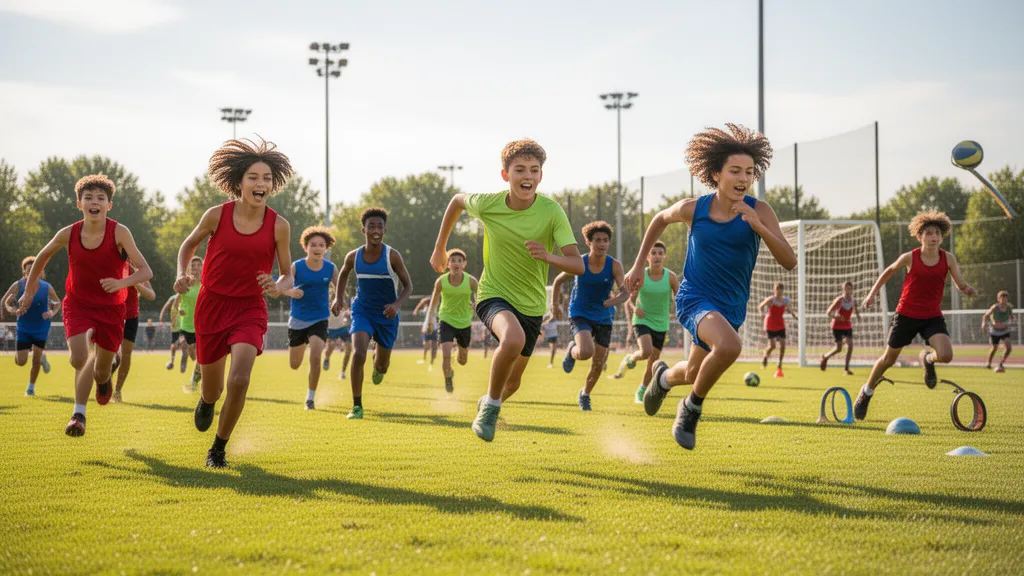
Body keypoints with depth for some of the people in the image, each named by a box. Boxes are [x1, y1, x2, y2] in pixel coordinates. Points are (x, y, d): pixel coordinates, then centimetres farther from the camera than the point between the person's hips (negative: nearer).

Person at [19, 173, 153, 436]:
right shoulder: (68, 234, -13)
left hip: (111, 308, 0)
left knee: (101, 368, 11)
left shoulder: (119, 233, -20)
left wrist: (121, 282, -42)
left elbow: (145, 271, -23)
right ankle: (79, 413, 1)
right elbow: (43, 256, 9)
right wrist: (29, 289, 15)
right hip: (78, 304, 0)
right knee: (78, 359, -20)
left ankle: (103, 378, 51)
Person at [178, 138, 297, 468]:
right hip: (212, 305, 1)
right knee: (213, 390, 11)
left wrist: (278, 287, -22)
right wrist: (182, 275, -8)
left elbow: (288, 276, 0)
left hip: (250, 308, -1)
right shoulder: (217, 215, -9)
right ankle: (206, 401, 53)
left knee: (240, 379, -23)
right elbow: (190, 244, 10)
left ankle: (219, 449, -1)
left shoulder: (278, 226, -9)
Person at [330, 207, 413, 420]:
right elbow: (343, 274, 14)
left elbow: (408, 285, -10)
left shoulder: (392, 256, -17)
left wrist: (397, 304, -27)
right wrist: (338, 297, 2)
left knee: (382, 365, 14)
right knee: (358, 354, -24)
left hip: (386, 315, 0)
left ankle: (378, 365, 56)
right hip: (362, 311, 0)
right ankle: (357, 406, -14)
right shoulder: (353, 257, -9)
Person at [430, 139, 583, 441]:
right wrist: (439, 249, 13)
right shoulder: (488, 204, -16)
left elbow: (578, 265, -22)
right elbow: (457, 200, 8)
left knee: (513, 382, 15)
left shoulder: (552, 211, -19)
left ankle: (488, 404, 51)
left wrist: (548, 256, -42)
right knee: (514, 339, -36)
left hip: (531, 304, 2)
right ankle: (491, 404, -13)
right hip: (494, 295, -2)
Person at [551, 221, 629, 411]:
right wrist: (555, 304, 8)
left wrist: (616, 300, -41)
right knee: (586, 352, -28)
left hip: (604, 318, 2)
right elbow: (558, 281, 5)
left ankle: (585, 394, 37)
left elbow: (625, 291, -20)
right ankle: (572, 351, 10)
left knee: (598, 363, 8)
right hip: (580, 315, -2)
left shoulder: (614, 265, -13)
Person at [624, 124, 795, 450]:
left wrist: (758, 226, -34)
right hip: (694, 297, -3)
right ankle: (693, 407, -8)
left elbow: (789, 261, -21)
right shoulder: (693, 209, -12)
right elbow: (660, 219, 12)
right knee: (729, 346, -34)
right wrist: (639, 265, 13)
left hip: (732, 307, 3)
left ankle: (664, 376, 60)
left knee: (694, 374, 21)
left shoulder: (759, 212, -13)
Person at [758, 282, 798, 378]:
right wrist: (762, 313, -24)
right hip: (770, 325, -4)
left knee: (782, 345, -6)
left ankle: (779, 367, 6)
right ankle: (765, 356, 26)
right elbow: (760, 306, -5)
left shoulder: (785, 300, -2)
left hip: (780, 325, 4)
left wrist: (792, 313, -2)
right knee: (772, 346, -10)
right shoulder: (770, 300, -15)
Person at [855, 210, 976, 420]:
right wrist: (873, 293, 6)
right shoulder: (910, 258, -9)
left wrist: (968, 290, -25)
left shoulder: (948, 259, -6)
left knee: (945, 355, -23)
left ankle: (927, 359, 16)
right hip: (906, 315, -1)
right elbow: (889, 271, 9)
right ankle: (867, 392, 37)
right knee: (888, 359, 11)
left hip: (932, 317, 1)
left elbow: (960, 284, -2)